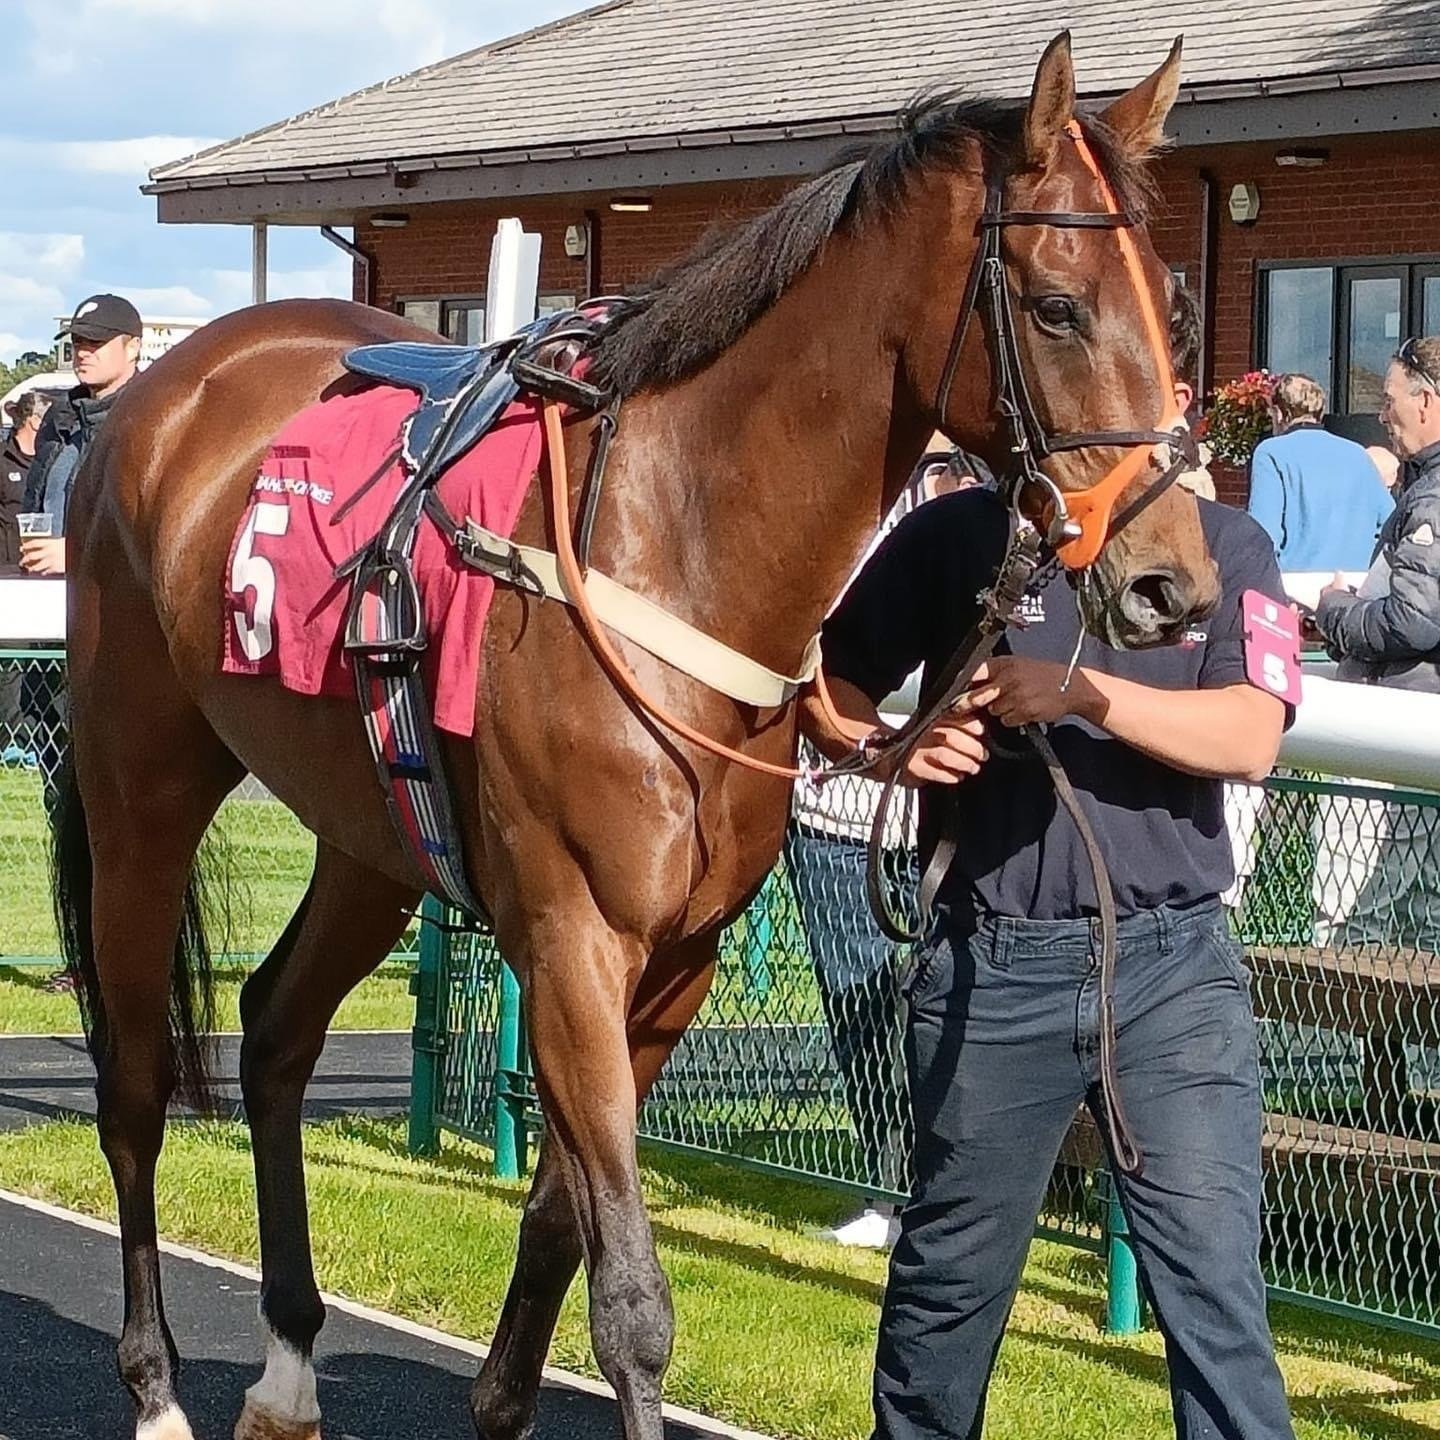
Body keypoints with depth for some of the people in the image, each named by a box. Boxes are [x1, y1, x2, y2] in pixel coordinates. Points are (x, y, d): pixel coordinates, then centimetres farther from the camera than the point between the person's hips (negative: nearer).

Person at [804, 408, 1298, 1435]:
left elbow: (1251, 737, -11)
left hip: (1173, 963, -1)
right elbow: (828, 690, 8)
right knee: (954, 1268, 15)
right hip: (990, 964, 1)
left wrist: (1082, 692, -23)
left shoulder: (1225, 545, 3)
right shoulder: (953, 538, 2)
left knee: (1214, 1283, -7)